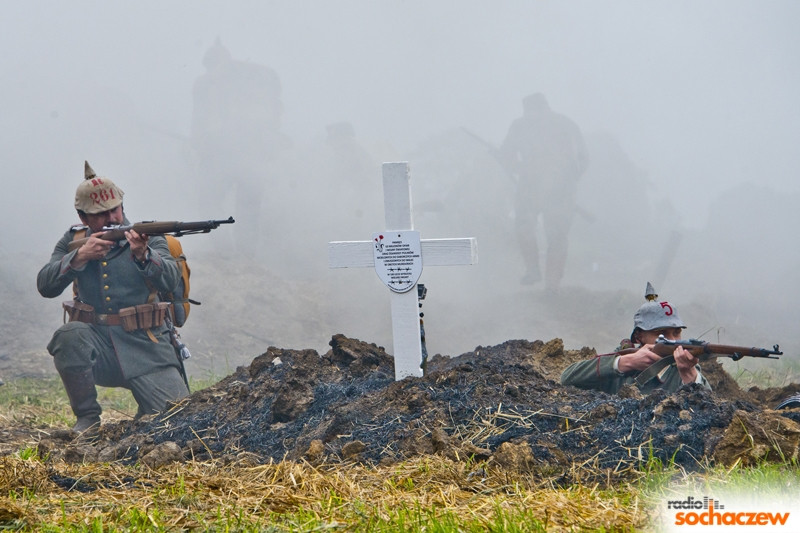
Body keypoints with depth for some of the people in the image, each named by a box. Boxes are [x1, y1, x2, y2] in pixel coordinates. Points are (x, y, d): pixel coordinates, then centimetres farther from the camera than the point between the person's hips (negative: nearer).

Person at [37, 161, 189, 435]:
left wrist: (143, 256, -35)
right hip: (96, 345, 1)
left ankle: (146, 411, 19)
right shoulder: (73, 241, 7)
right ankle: (87, 420, -14)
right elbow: (45, 286, -5)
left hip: (145, 350, -1)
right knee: (68, 335, -33)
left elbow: (170, 281, -15)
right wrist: (80, 256, -19)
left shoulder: (147, 237, 1)